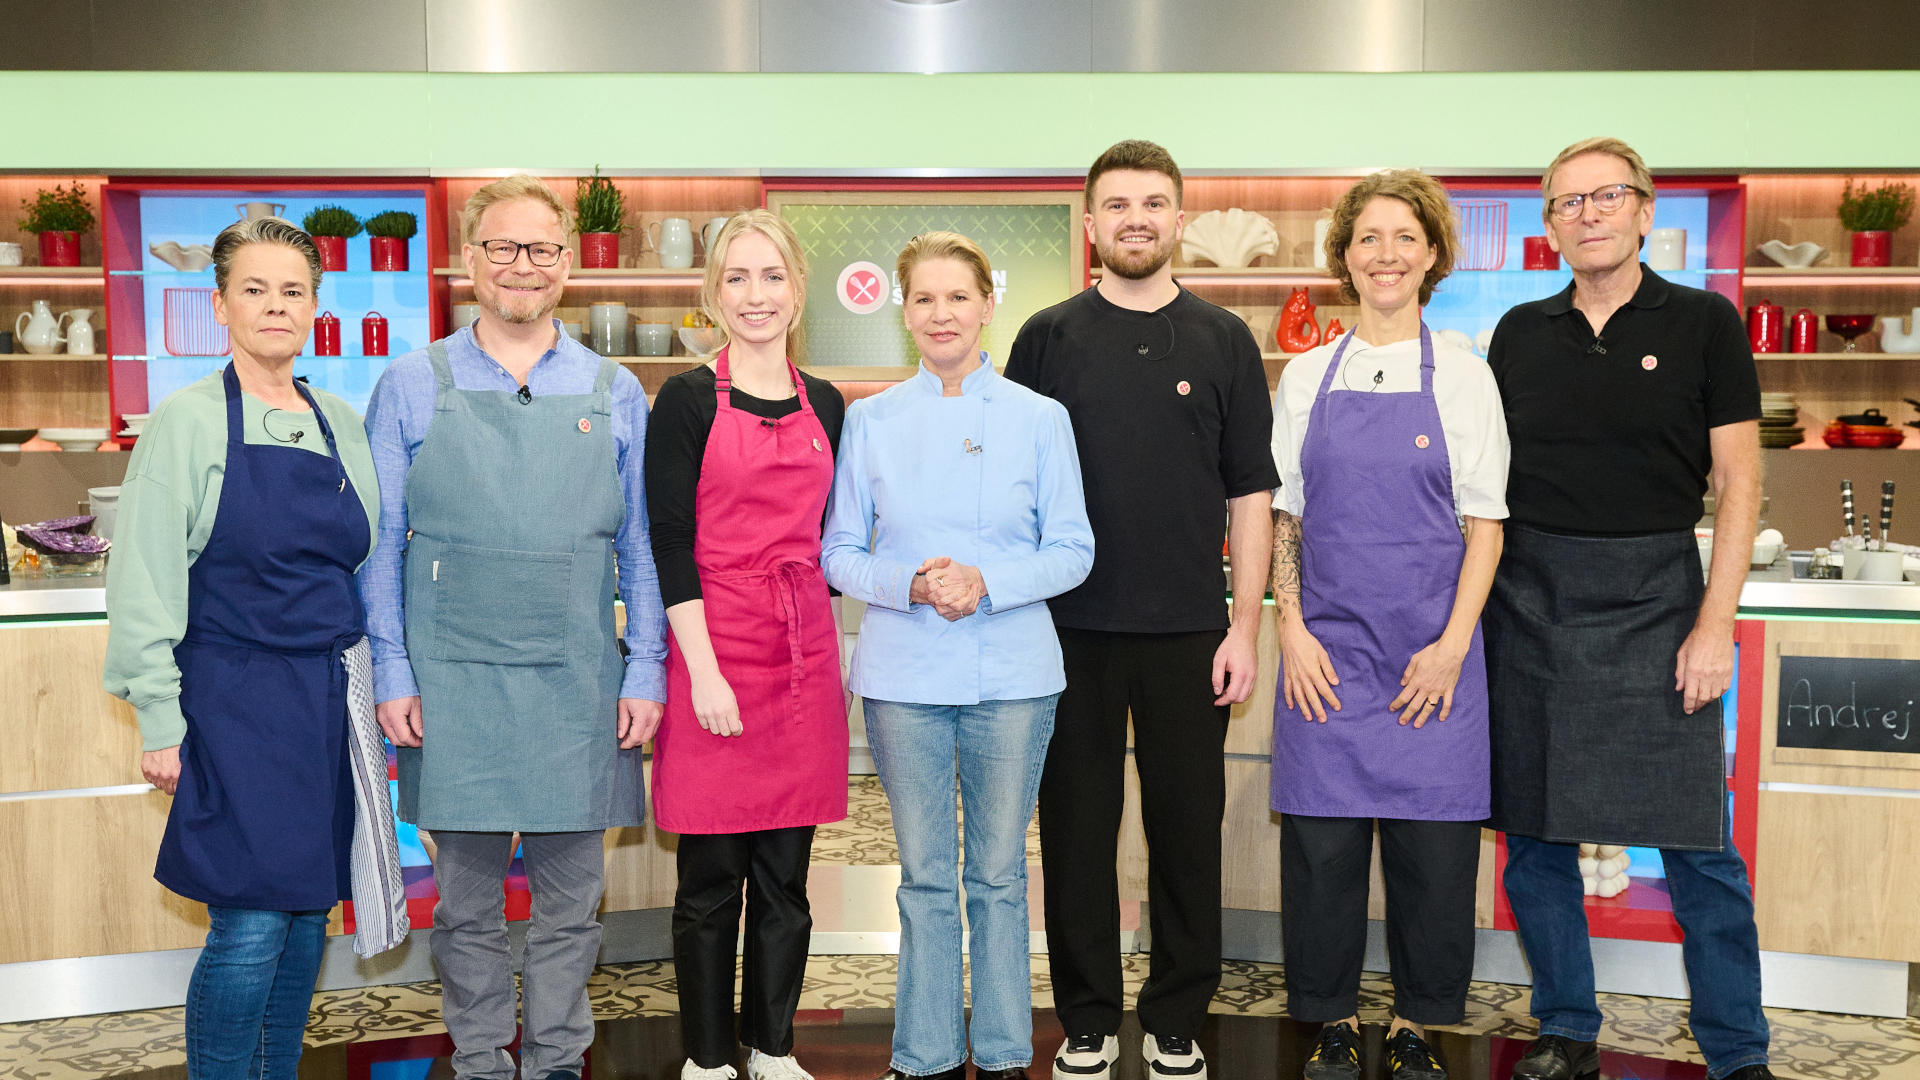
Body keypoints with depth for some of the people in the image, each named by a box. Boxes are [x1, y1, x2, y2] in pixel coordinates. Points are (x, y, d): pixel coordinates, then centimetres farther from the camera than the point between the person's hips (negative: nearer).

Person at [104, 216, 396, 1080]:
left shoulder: (342, 424, 10)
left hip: (332, 701, 5)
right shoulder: (188, 420, -4)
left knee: (309, 911, 11)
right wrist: (160, 723, -9)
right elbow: (146, 586, -6)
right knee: (251, 926, -6)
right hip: (238, 706, -5)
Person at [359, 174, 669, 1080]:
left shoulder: (615, 394, 6)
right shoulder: (412, 386, 4)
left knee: (571, 894, 10)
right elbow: (378, 545, 4)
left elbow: (642, 548, 7)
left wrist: (646, 672, 1)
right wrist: (390, 676, -2)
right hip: (454, 683, -1)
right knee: (467, 895, 9)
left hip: (578, 686, 1)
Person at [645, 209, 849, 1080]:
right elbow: (668, 541, -8)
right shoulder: (689, 400, -3)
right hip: (714, 650, -4)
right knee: (711, 876, 5)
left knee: (785, 875, 12)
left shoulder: (824, 405, 10)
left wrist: (824, 649, 12)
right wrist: (705, 670, -14)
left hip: (803, 657, 4)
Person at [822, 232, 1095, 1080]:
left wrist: (987, 583, -16)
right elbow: (839, 554, 4)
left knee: (999, 873, 9)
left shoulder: (1039, 418, 2)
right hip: (904, 676, 1)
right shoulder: (871, 421, 5)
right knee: (925, 876, 9)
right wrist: (909, 584, -15)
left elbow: (1072, 550, 0)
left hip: (1012, 674, 0)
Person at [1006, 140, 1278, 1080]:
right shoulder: (1048, 338, 4)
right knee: (1076, 828, 7)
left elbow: (1250, 493, 4)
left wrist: (1245, 626, -2)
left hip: (1189, 632, 0)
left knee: (1188, 827, 8)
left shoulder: (1224, 341, 5)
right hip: (1071, 630, 0)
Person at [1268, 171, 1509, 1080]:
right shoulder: (1307, 377, 8)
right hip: (1326, 650, 1)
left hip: (1431, 654, -1)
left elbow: (1485, 524, 2)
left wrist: (1453, 646, -7)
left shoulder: (1463, 377, 4)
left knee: (1433, 841, 3)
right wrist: (1291, 631, -2)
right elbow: (1281, 516, 9)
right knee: (1322, 839, 3)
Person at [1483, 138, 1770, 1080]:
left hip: (1655, 601, -3)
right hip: (1527, 603, 3)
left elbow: (1737, 482, -1)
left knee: (1698, 848, 0)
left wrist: (1716, 621, -9)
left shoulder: (1703, 323, 1)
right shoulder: (1520, 334, 9)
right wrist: (1474, 605, 5)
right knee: (1534, 839, 7)